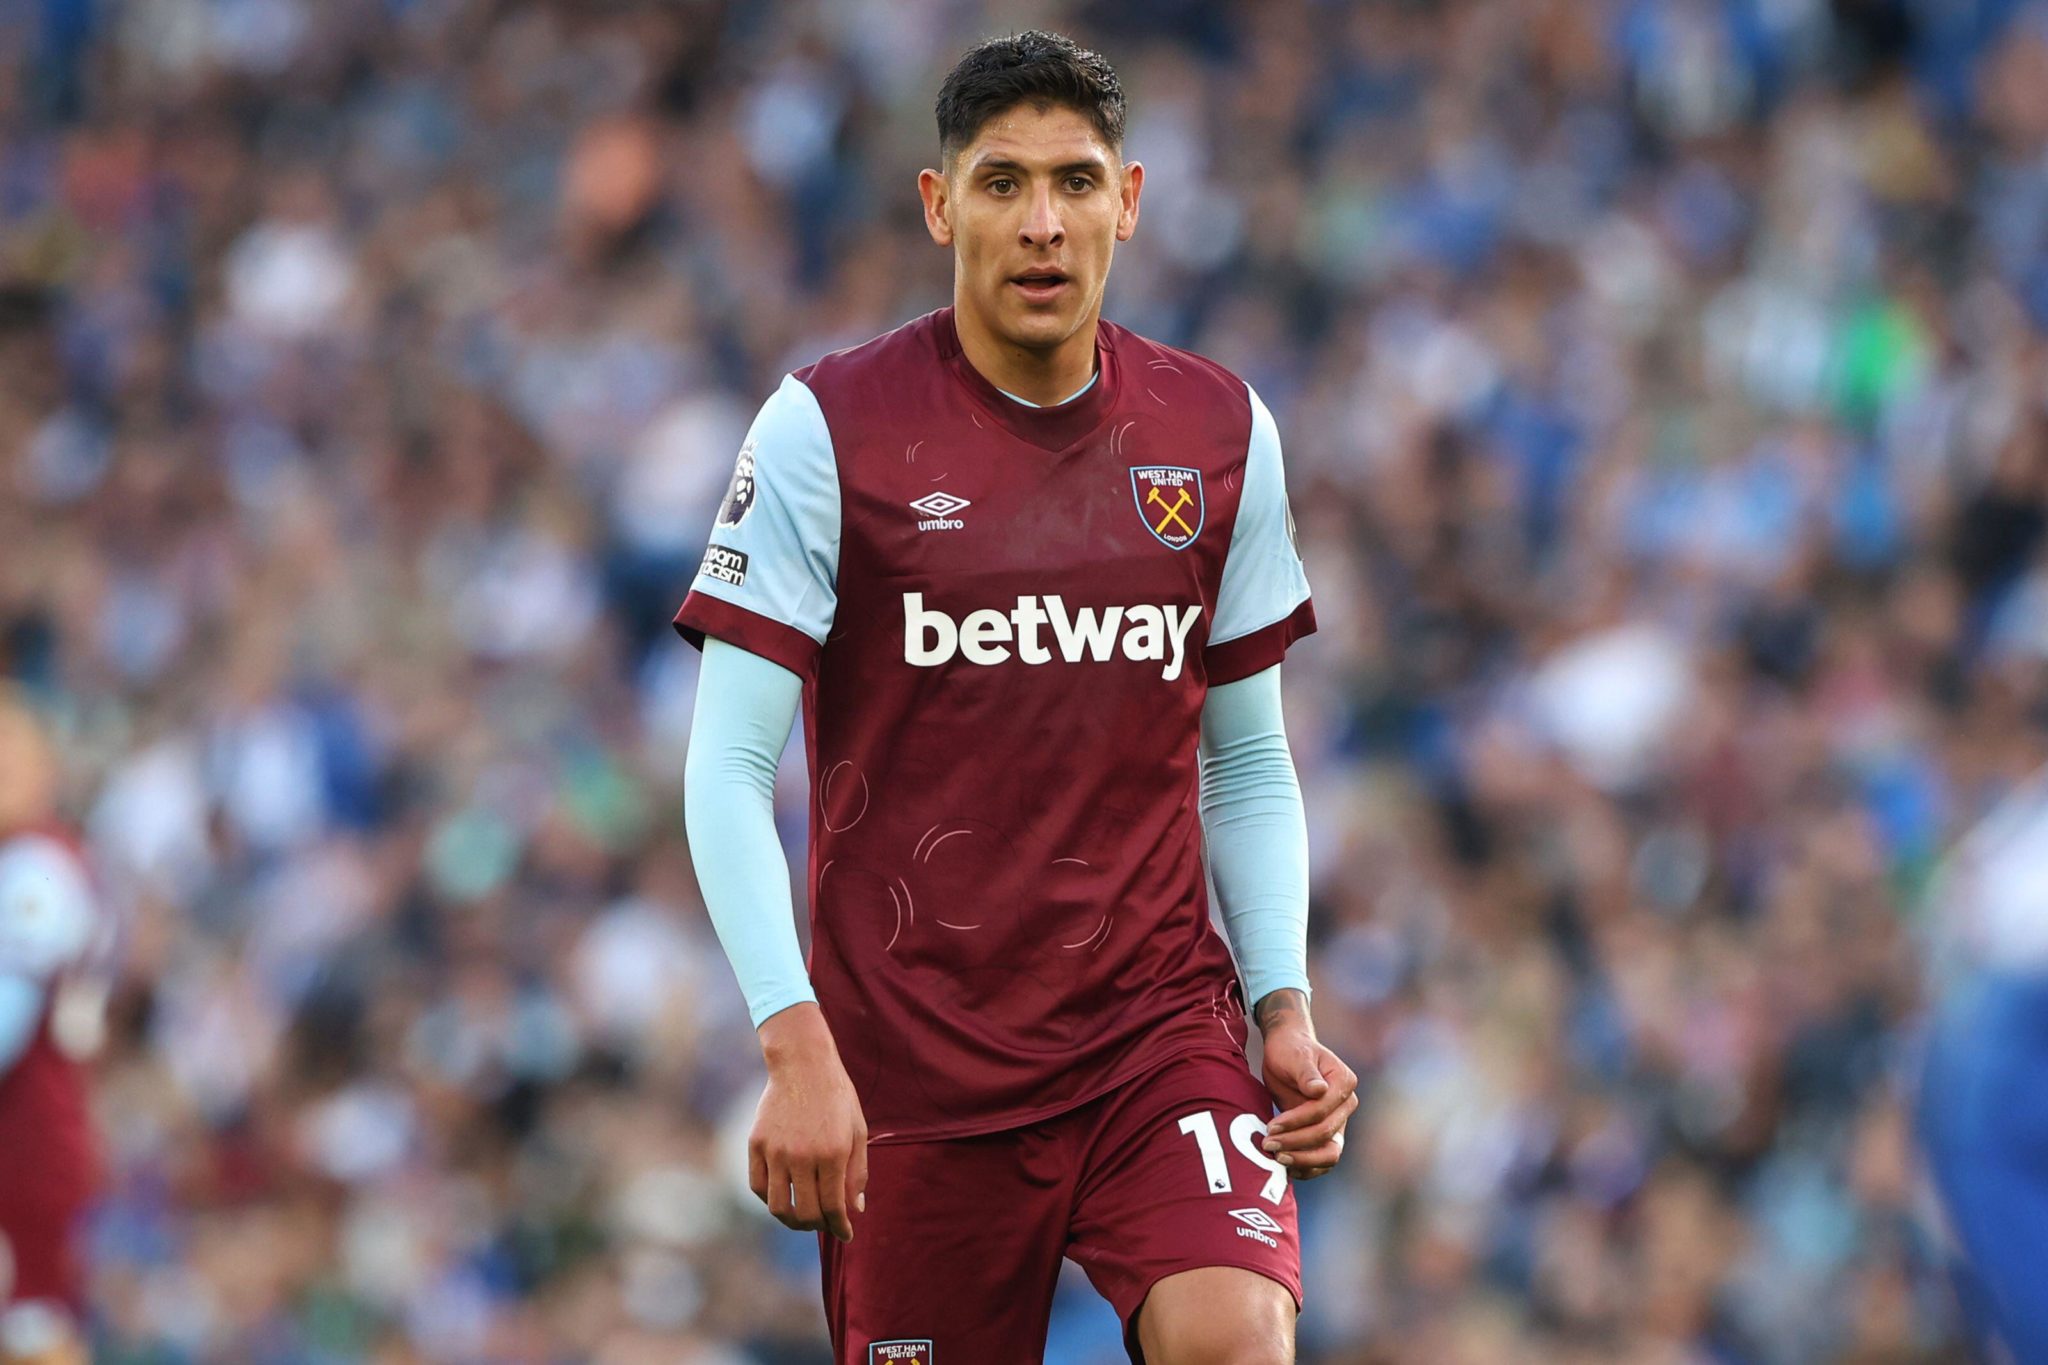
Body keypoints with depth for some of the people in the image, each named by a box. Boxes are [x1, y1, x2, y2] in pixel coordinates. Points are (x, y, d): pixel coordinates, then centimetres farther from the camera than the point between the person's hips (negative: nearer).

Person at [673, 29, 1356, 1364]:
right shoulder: (825, 428, -5)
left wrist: (1285, 1006, 1)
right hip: (910, 1049, -1)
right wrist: (796, 1044, -18)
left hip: (1162, 1026, 2)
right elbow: (729, 766, -7)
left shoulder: (1221, 431, 6)